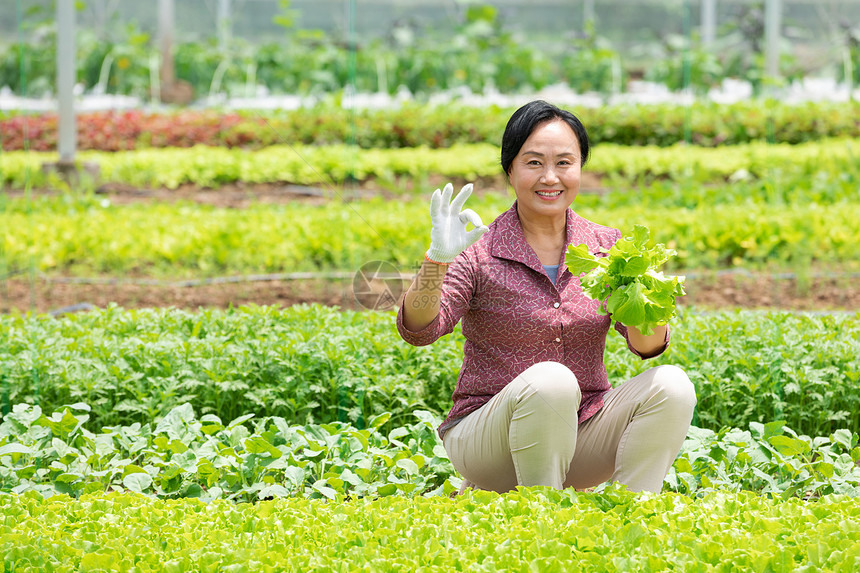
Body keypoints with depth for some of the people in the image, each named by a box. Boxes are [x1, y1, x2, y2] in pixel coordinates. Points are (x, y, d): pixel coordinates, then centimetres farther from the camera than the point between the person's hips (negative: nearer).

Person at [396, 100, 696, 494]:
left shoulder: (605, 247, 3)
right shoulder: (480, 254, -7)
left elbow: (648, 346, -7)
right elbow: (417, 330, -20)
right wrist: (436, 259, -38)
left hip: (581, 438, 4)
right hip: (489, 442, -4)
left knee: (671, 386, -20)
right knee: (550, 380, -34)